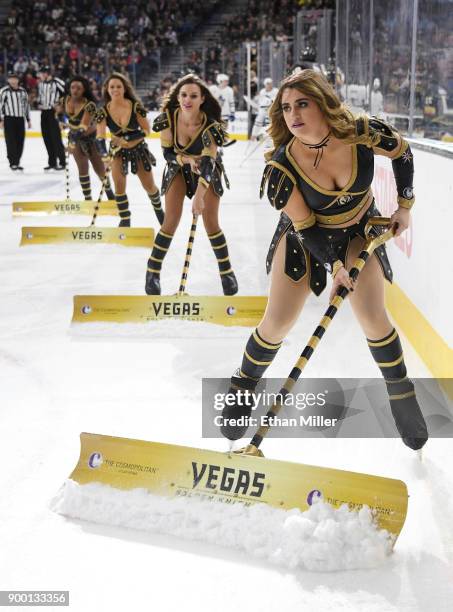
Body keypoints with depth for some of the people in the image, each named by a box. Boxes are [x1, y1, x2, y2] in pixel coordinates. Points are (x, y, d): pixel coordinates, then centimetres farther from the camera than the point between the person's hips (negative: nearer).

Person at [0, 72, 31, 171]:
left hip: (20, 118, 5)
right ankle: (12, 163, -1)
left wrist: (28, 119, 17)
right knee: (11, 141, -6)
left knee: (20, 141, 3)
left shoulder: (22, 91, 12)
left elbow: (26, 105, 19)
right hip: (9, 119, -5)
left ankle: (17, 161, 13)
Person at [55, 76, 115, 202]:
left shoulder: (89, 105, -30)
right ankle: (88, 198, 9)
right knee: (82, 168, -1)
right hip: (75, 137, 3)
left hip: (91, 137, -3)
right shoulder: (64, 101, -13)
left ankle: (109, 191, 33)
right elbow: (59, 111, 13)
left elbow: (83, 126, -40)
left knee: (99, 168, 6)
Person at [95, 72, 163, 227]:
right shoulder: (104, 111, -17)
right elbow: (100, 136, -25)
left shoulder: (136, 106, -20)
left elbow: (146, 130, -17)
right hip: (118, 150, 1)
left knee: (149, 186, 8)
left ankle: (158, 209, 38)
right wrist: (104, 154, -44)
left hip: (138, 149, -1)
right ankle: (125, 219, 6)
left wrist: (126, 139, -28)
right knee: (119, 185, -11)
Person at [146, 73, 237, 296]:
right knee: (171, 220, -8)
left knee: (210, 221, -7)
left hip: (207, 168, -1)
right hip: (178, 167, 1)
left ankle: (227, 272, 11)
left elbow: (208, 161, -40)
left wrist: (199, 195, -52)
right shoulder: (168, 118, -24)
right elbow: (167, 153, -13)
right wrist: (187, 160, -34)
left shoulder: (210, 124, -31)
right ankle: (153, 271, 7)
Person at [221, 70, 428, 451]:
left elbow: (402, 153, -4)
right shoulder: (282, 165, -29)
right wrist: (334, 265, -18)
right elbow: (304, 227, -17)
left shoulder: (362, 133, -27)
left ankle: (401, 394, 18)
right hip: (305, 235, -1)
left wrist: (404, 206, -2)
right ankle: (243, 388, 22)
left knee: (371, 316, -5)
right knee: (278, 321, -2)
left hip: (359, 230, 1)